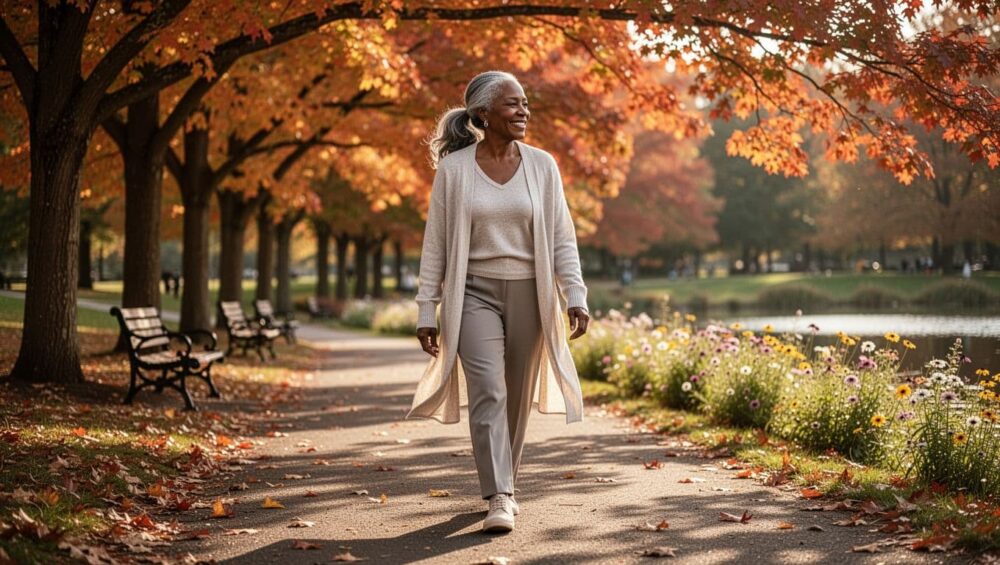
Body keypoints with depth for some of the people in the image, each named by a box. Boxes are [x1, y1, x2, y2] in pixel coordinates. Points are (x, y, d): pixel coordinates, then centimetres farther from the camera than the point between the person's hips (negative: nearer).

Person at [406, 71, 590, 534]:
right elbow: (435, 244, 1)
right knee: (488, 392, -15)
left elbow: (562, 238, 4)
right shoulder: (454, 169, -2)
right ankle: (499, 500, -16)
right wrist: (427, 311, -2)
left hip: (528, 293, 2)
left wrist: (575, 297, -6)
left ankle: (503, 484, 28)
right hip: (475, 292, -2)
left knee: (517, 397, 9)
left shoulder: (541, 165, 2)